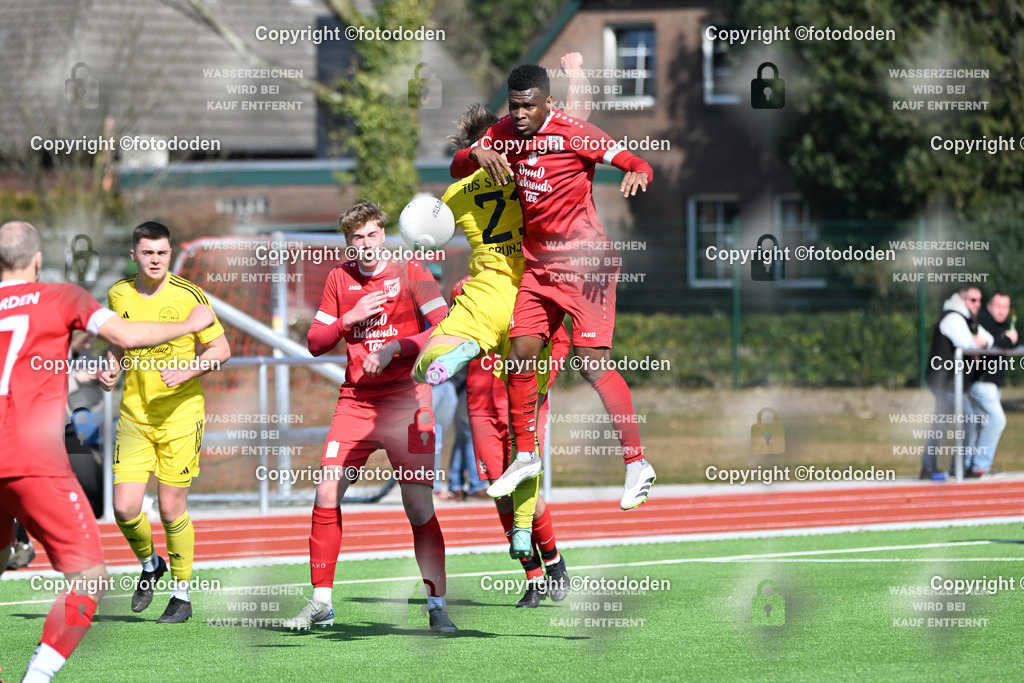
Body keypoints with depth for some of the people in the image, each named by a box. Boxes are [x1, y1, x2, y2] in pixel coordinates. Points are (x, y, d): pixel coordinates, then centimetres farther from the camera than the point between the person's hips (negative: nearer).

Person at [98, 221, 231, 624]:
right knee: (125, 508, -6)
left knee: (172, 508, -2)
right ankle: (149, 564, 25)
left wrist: (188, 370, -21)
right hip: (134, 415, 3)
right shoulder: (119, 295, 3)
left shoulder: (188, 296, -10)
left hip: (180, 414, -3)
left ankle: (182, 595, 15)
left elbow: (221, 349, -5)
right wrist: (111, 368, 1)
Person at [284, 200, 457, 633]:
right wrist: (352, 318, -6)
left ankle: (437, 606, -3)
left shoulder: (410, 273, -1)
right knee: (326, 496, -5)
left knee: (420, 507, -8)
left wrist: (393, 348, -17)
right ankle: (321, 603, 5)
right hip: (355, 401, 3)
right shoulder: (339, 279, 10)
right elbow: (315, 343, 10)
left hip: (405, 401, -3)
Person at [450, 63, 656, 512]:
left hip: (585, 263, -6)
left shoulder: (575, 134, -13)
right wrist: (478, 154, -13)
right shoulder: (504, 134, 5)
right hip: (537, 264, 6)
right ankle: (525, 455, 19)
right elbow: (457, 168, 10)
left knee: (592, 364, -15)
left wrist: (638, 174, -40)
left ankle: (637, 464, -9)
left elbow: (636, 163, -15)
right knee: (520, 359, 1)